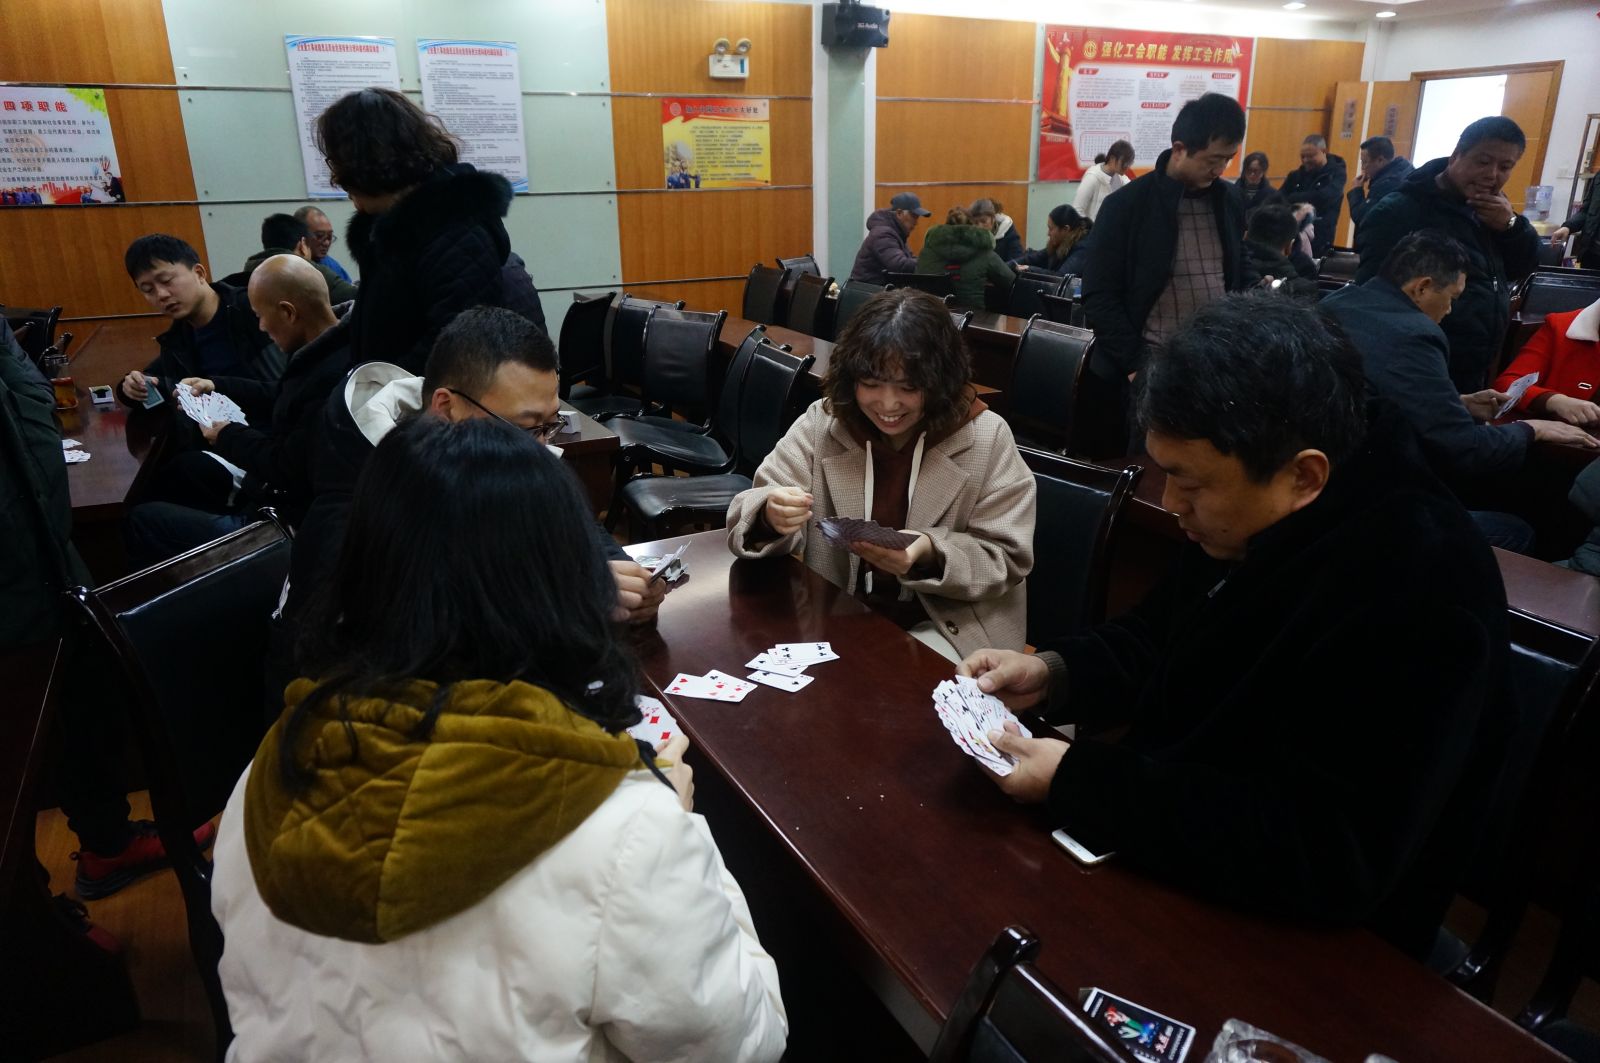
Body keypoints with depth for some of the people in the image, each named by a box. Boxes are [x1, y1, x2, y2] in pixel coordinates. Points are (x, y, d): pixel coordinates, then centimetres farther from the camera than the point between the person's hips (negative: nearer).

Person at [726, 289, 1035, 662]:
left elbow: (1006, 561, -7)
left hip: (946, 625, -2)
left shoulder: (987, 438, -9)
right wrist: (771, 516, -31)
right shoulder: (822, 423, -4)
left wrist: (930, 555, -27)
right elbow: (752, 517, -6)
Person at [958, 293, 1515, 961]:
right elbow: (1160, 640, 13)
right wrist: (1055, 672, -6)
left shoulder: (1419, 591, -29)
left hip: (1302, 942, -7)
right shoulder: (1247, 517, -4)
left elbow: (1325, 854, -32)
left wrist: (1075, 783, -29)